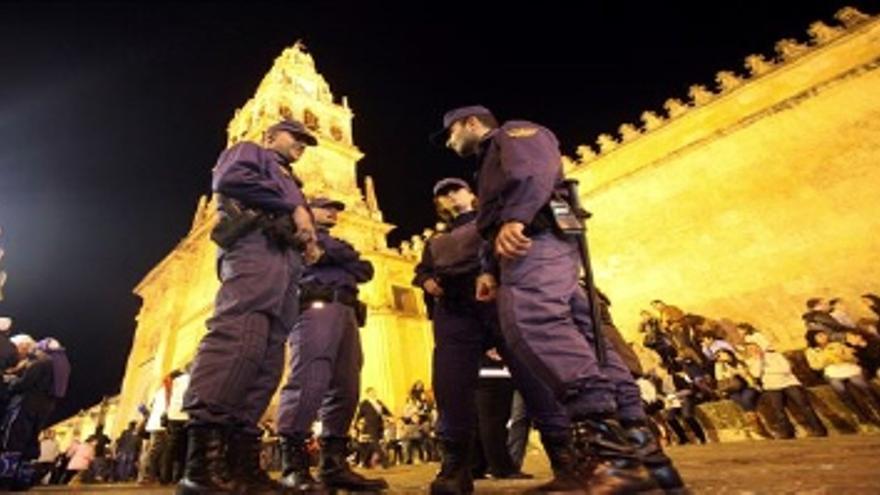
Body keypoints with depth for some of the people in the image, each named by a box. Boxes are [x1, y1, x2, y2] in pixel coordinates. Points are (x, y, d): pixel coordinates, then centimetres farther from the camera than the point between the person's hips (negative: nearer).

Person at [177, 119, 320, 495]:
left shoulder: (289, 184, 41)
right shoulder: (250, 152, 21)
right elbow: (229, 178, -3)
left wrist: (309, 239, 8)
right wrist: (294, 207, -4)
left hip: (285, 262, 8)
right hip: (256, 246, -8)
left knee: (267, 360, -6)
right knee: (236, 337, -26)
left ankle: (240, 462, -9)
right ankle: (203, 460, -32)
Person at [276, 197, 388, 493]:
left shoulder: (339, 243, 37)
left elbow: (366, 270, 18)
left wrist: (334, 256, 6)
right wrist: (347, 257, 6)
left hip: (346, 312, 6)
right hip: (317, 305, -6)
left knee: (345, 388, -4)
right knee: (309, 379, -20)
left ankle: (334, 464, -3)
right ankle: (293, 464, -19)